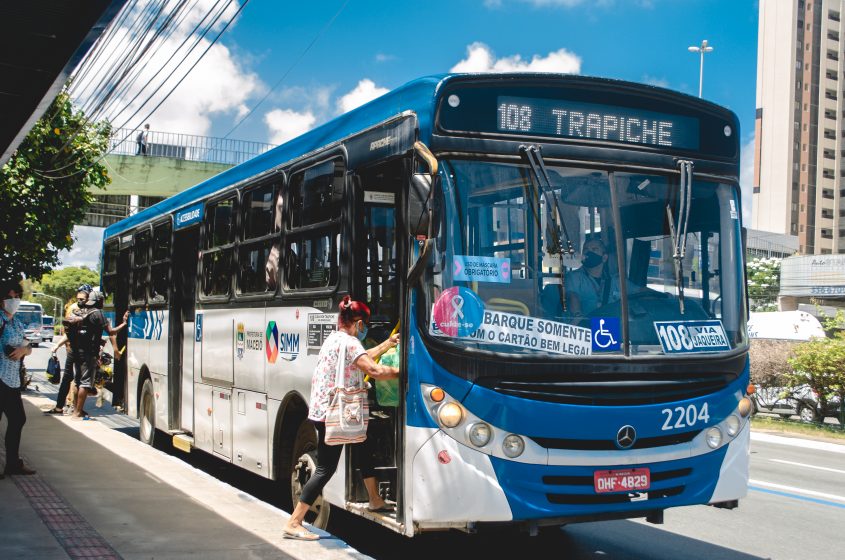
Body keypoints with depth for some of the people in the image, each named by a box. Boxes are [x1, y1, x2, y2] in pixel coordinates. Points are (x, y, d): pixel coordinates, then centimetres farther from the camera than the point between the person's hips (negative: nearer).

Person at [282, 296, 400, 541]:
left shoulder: (335, 338, 15)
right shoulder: (348, 341, -16)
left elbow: (363, 358, 29)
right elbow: (373, 370, -24)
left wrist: (388, 343, 33)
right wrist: (400, 372, -10)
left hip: (324, 409, 11)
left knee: (363, 447, 24)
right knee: (325, 469, -7)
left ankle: (375, 500, 38)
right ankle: (293, 524, -5)